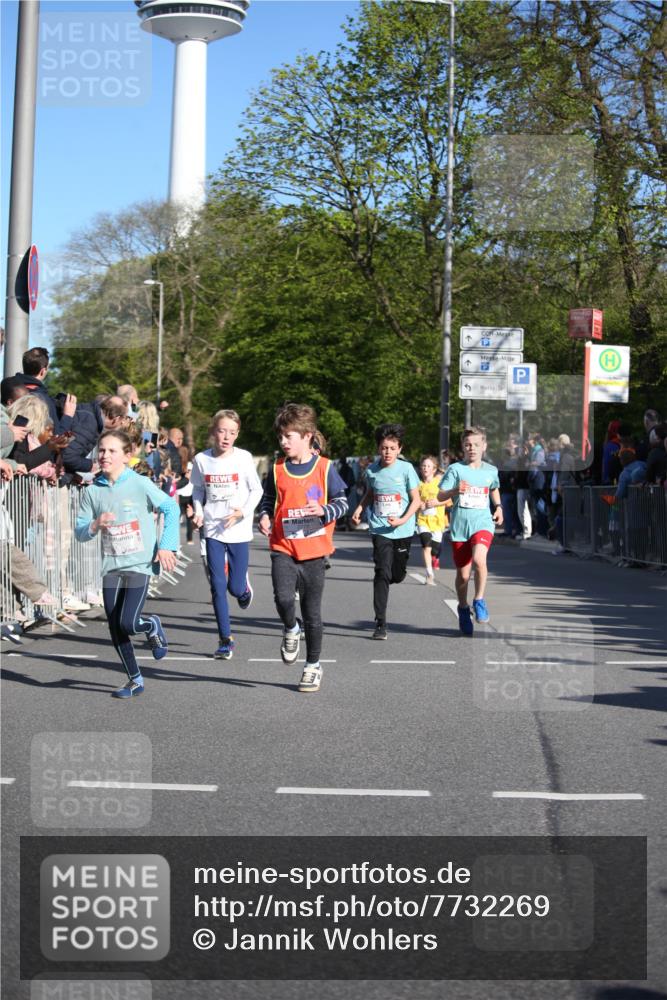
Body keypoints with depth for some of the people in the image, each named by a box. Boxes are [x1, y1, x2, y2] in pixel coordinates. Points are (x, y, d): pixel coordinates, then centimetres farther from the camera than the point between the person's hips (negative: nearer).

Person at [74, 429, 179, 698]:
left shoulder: (140, 484, -7)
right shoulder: (93, 491, 3)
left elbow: (171, 508, 0)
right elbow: (80, 532, 4)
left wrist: (166, 546, -6)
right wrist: (96, 525, -18)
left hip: (139, 565, -4)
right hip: (111, 567, 4)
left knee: (128, 623, -15)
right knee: (115, 630, 5)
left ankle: (152, 626, 20)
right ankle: (135, 680, 22)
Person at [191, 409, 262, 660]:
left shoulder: (243, 458, -7)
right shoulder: (201, 460, -1)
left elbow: (256, 490, 0)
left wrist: (243, 511, -15)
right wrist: (198, 512, -3)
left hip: (239, 530, -1)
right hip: (213, 530, 1)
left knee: (236, 587, 3)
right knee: (218, 587, -2)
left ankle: (245, 588, 42)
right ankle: (225, 640, 7)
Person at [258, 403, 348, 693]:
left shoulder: (324, 468, -3)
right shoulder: (277, 469, 4)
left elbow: (342, 501, 3)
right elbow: (268, 499, 17)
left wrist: (324, 511, -17)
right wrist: (264, 517, -4)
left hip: (314, 551, -1)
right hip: (283, 548, 1)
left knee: (312, 613, 7)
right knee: (283, 598, -22)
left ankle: (313, 666, 23)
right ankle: (290, 630, 12)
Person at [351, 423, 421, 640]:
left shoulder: (406, 469, -6)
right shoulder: (372, 471, 1)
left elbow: (416, 500, -3)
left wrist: (403, 520, -17)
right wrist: (359, 508, 2)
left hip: (402, 530, 0)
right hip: (380, 530, 0)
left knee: (398, 576, 9)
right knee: (383, 573, -13)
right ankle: (380, 623, -9)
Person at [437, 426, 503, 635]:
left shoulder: (491, 471, 8)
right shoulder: (455, 469, -1)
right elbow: (440, 495, -6)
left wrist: (498, 507, 14)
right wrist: (455, 490, -24)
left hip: (483, 523, 0)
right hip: (459, 526, 0)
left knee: (479, 559, -28)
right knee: (463, 574, 5)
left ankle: (479, 601, -9)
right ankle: (463, 609, 30)